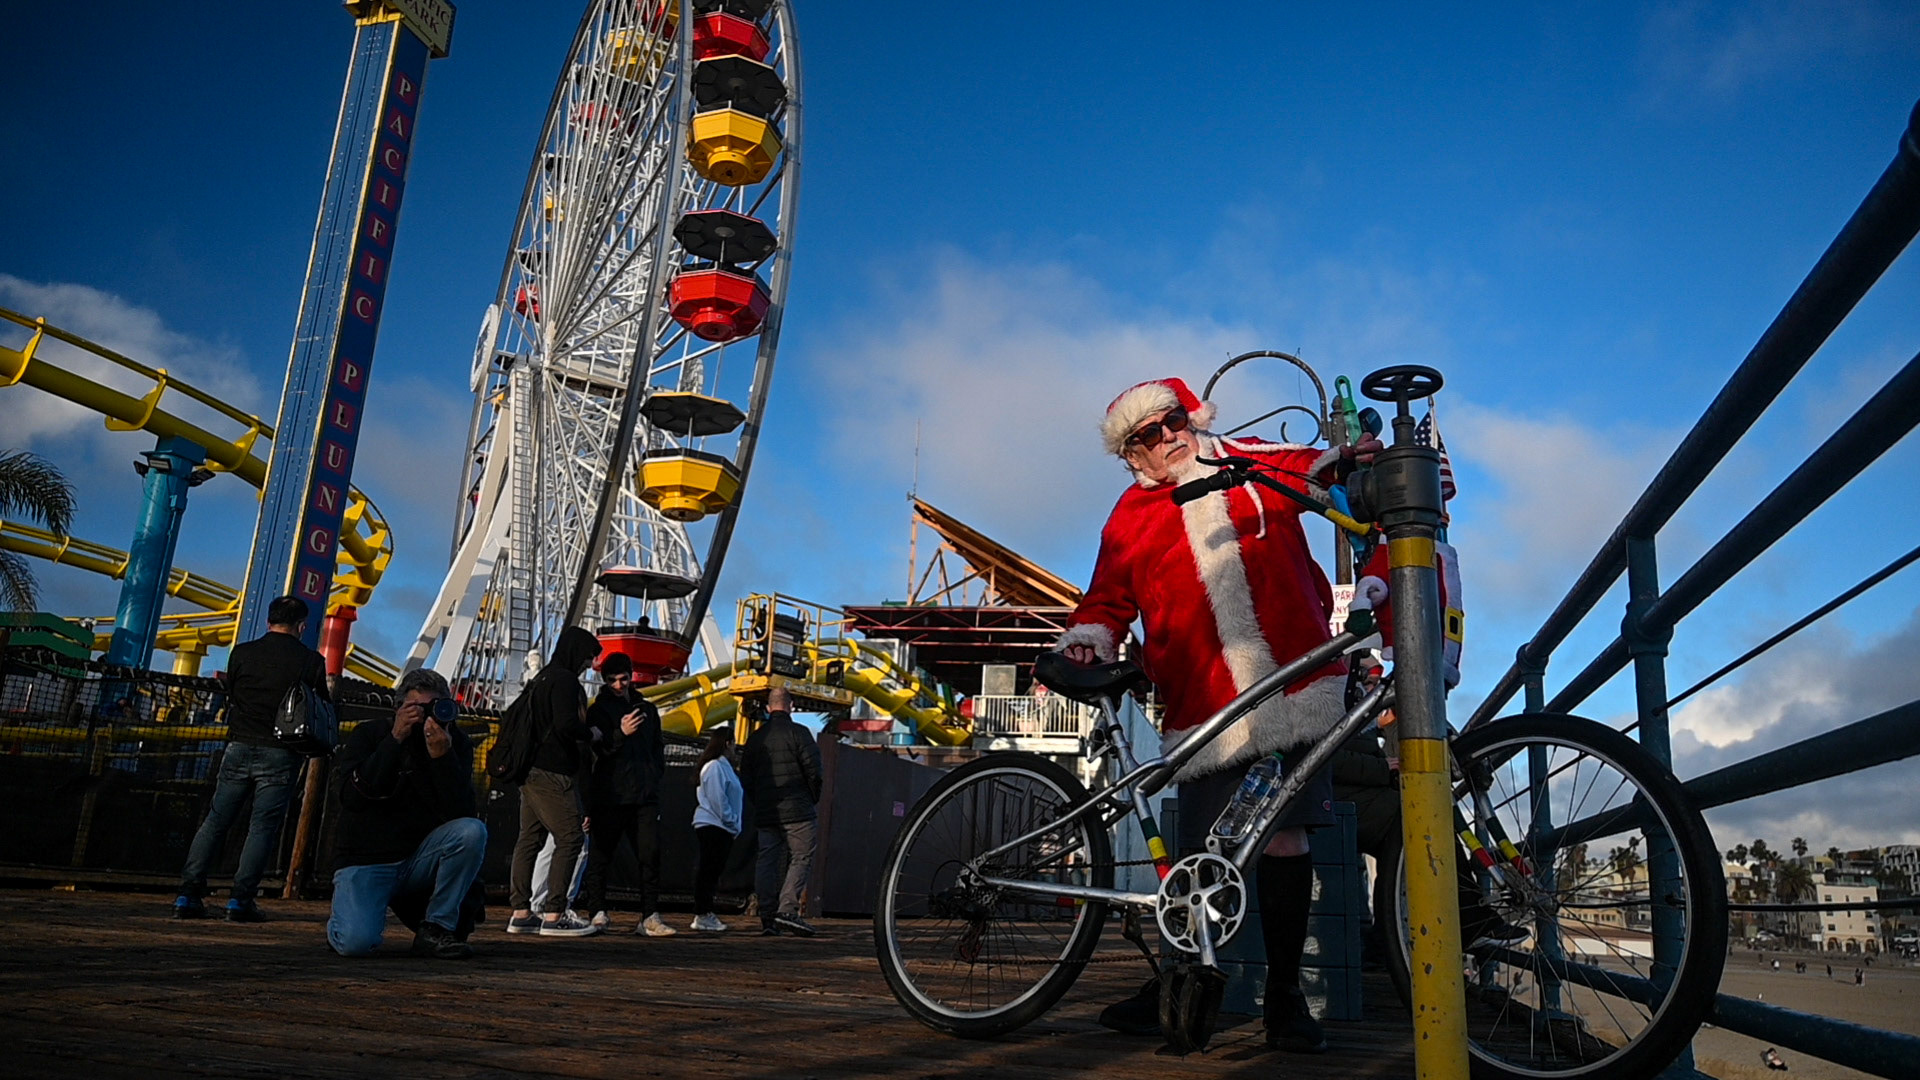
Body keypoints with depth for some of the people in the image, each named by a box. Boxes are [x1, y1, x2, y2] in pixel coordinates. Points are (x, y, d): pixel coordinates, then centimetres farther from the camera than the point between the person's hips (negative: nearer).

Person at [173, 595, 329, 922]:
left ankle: (188, 895, 6)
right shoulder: (311, 661, -2)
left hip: (240, 747, 2)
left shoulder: (241, 653, 4)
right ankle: (240, 901, -2)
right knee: (263, 827, 1)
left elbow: (230, 697, 16)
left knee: (216, 820, 10)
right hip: (281, 754, -2)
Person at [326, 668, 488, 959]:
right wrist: (396, 739, -26)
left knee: (473, 831, -27)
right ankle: (340, 922, 14)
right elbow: (352, 796, -23)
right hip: (366, 861, -2)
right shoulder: (369, 735, -5)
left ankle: (436, 929, -13)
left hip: (419, 858, 2)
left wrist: (442, 755, -28)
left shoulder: (457, 743, -3)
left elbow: (461, 813, -16)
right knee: (356, 942, -26)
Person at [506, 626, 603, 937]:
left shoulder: (539, 679, 19)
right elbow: (567, 725, -21)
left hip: (530, 769, 10)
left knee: (529, 839, 10)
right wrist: (591, 733, -4)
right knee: (570, 838, -7)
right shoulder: (565, 680, -10)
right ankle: (553, 915, -9)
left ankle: (521, 913, 13)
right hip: (553, 773, -10)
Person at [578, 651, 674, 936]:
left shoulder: (647, 709, 19)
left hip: (645, 796, 4)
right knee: (600, 855, -1)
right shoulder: (599, 711, 4)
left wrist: (656, 773, 10)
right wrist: (621, 733, -28)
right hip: (609, 795, -3)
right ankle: (597, 914, 6)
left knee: (650, 856, -3)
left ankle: (650, 917, -3)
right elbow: (600, 748, -10)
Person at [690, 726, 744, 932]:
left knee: (712, 870, 11)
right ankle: (702, 916, -5)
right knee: (708, 869, -7)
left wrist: (733, 825, 13)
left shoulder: (723, 766, 19)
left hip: (720, 828, 10)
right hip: (712, 826, -10)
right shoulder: (715, 767, -12)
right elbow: (717, 799, -18)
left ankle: (705, 914, 15)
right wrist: (732, 822, -13)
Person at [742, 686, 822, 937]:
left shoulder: (755, 738, 14)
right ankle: (787, 909, -15)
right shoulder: (798, 732, -5)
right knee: (801, 858, -2)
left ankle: (767, 916, 4)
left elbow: (748, 779, 16)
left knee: (767, 861, 7)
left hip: (765, 813, 6)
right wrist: (813, 801, 5)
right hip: (796, 811, -6)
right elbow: (813, 771, -9)